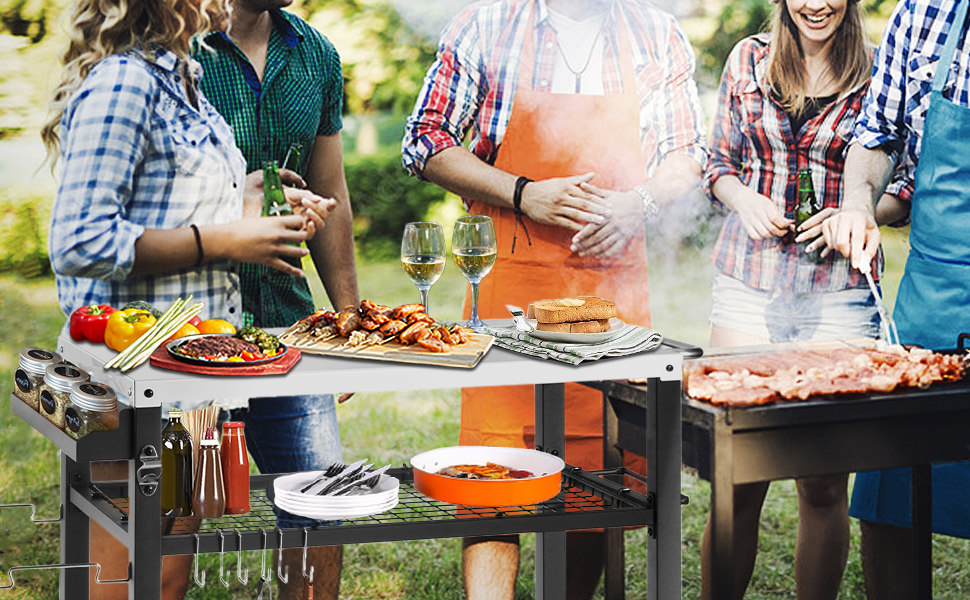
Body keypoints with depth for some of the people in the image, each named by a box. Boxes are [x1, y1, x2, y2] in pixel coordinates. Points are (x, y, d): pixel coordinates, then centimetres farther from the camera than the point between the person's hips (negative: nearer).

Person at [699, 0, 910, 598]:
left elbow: (908, 184, 8)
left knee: (823, 483, 0)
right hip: (748, 280, 1)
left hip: (839, 290, -1)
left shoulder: (878, 75, 3)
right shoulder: (749, 59, 8)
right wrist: (745, 200, -5)